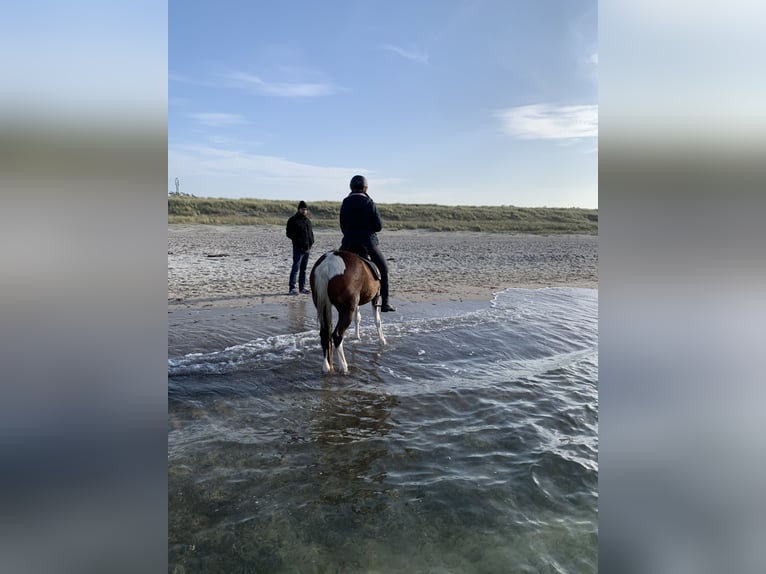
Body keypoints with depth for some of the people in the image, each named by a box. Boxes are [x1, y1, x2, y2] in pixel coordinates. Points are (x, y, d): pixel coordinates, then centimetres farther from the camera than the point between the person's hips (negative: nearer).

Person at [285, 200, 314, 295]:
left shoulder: (308, 220, 17)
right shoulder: (293, 220, -3)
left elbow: (311, 232, 24)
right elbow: (289, 233, -8)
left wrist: (311, 241, 5)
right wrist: (299, 241, -17)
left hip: (307, 248, 7)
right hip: (298, 248, -7)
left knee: (303, 269, 12)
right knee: (296, 267, -12)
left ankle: (302, 287, 18)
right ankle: (292, 288, -12)